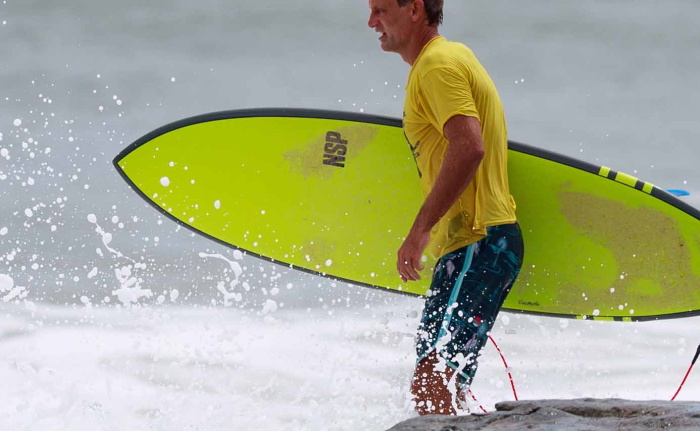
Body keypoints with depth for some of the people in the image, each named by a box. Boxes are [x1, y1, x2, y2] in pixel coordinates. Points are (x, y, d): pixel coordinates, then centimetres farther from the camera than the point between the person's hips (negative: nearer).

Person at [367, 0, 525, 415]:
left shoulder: (438, 64, -9)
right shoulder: (454, 55, 23)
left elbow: (469, 147, -24)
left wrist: (420, 230, -26)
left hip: (475, 246, -11)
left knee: (433, 383, -22)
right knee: (441, 391, 12)